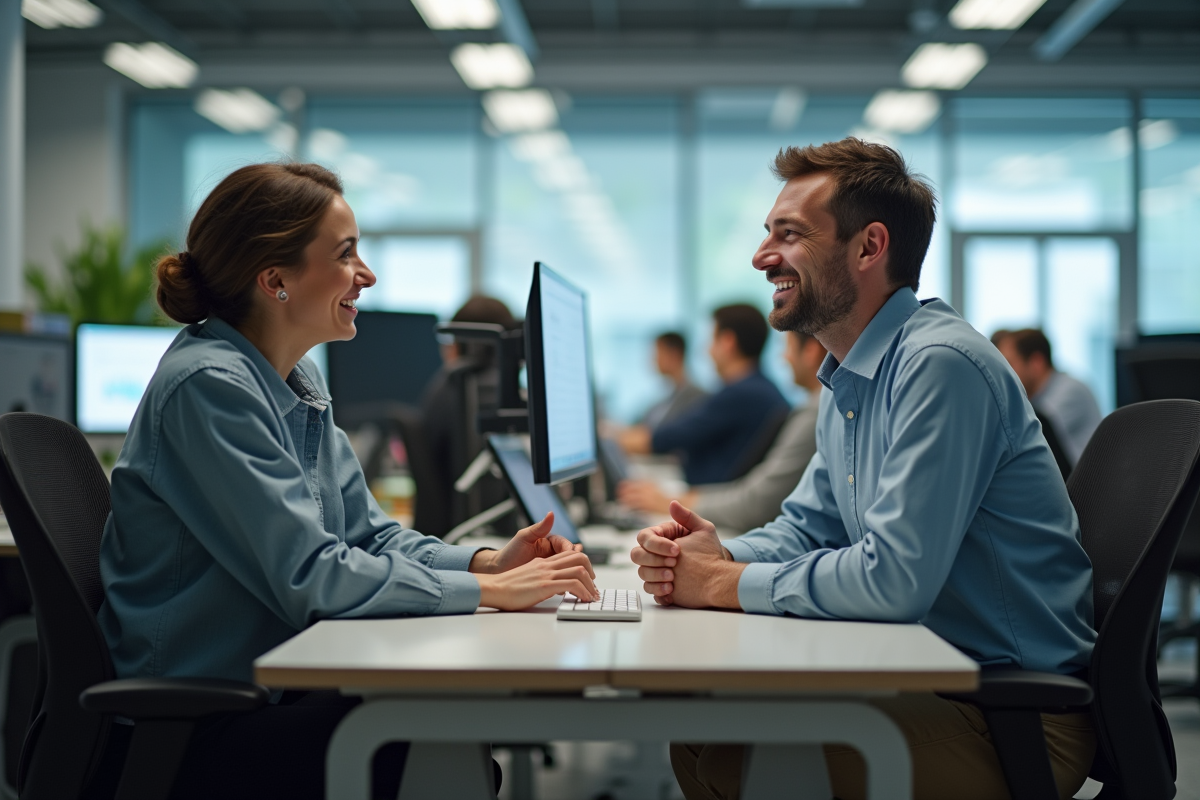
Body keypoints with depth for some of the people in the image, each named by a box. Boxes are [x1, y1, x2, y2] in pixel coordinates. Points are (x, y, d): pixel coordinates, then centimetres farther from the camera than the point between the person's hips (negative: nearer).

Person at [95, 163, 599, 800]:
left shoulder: (297, 382, 11)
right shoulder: (208, 387, -18)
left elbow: (368, 534, 12)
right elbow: (308, 575, -23)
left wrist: (486, 563, -6)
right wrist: (491, 591, -20)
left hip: (273, 691, 8)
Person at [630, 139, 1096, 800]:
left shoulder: (940, 364, -21)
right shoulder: (848, 382, 12)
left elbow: (895, 578, -28)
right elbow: (807, 527, 18)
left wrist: (726, 584, -17)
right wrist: (719, 556, -4)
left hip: (1017, 717, -9)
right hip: (929, 679, 9)